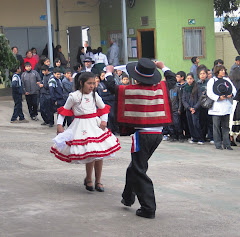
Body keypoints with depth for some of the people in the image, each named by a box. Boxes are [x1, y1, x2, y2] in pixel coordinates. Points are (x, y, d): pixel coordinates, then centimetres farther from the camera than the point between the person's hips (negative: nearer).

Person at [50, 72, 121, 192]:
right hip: (82, 126, -5)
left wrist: (104, 121, 5)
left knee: (100, 153, 1)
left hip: (95, 124, 5)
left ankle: (98, 181, 16)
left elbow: (103, 108, 19)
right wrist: (59, 125, -5)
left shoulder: (94, 95, 6)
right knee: (90, 154, -14)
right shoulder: (74, 96, -6)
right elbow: (64, 110, 2)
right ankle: (88, 179, 9)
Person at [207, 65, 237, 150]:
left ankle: (227, 144, 10)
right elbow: (209, 93, -9)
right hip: (216, 107, -4)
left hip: (227, 107, 4)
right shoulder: (212, 81, 0)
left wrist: (231, 94, -8)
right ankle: (218, 144, 4)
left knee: (226, 126, 6)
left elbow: (234, 89, 15)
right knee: (217, 126, -2)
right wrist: (218, 98, -21)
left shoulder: (227, 80, 15)